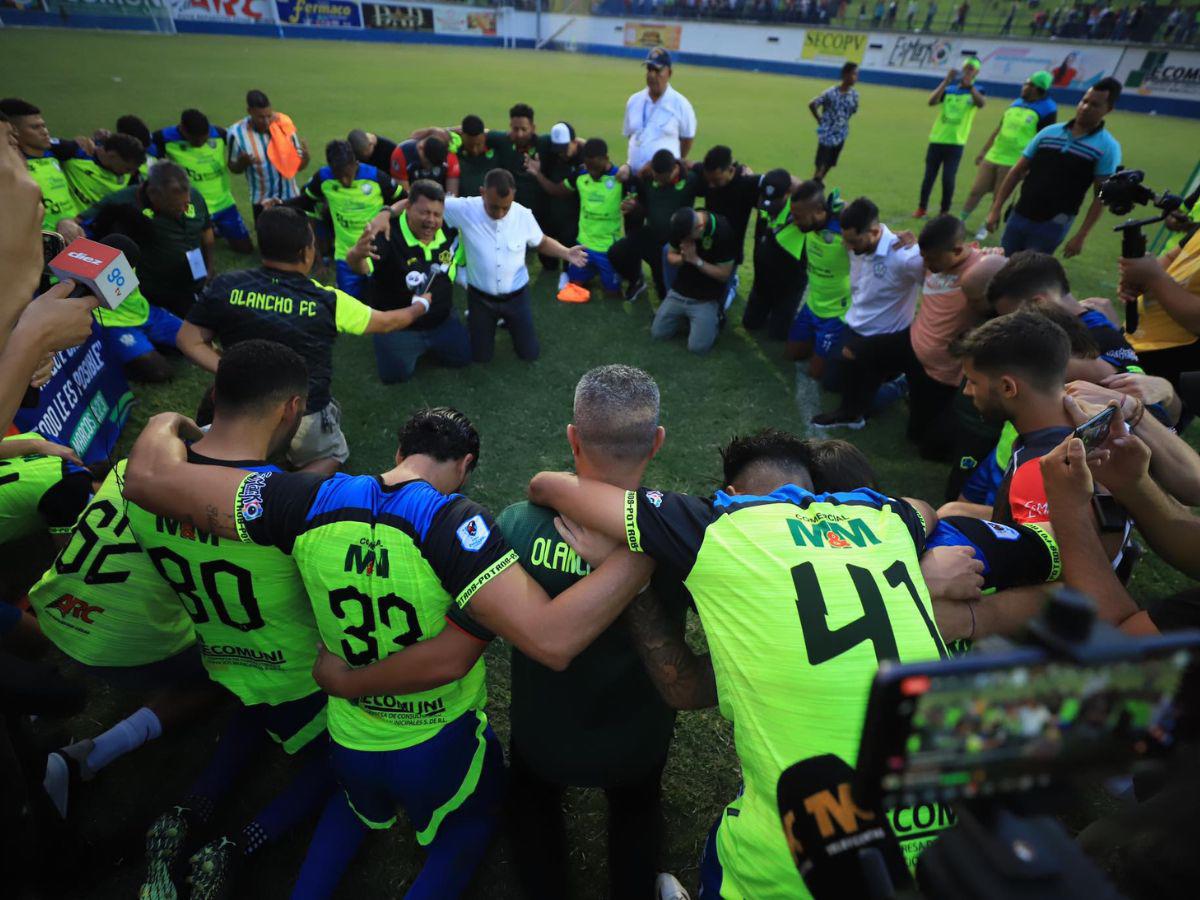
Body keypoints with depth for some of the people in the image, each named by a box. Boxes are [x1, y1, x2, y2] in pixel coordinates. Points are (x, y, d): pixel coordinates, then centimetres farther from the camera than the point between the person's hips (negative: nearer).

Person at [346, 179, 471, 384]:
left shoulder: (450, 233, -11)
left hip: (442, 321, 5)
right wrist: (356, 255, -68)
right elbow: (362, 267, -48)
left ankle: (427, 345, 36)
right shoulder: (389, 235, -29)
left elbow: (463, 261, 11)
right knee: (395, 374, -5)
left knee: (463, 357, 9)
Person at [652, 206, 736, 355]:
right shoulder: (680, 224, -10)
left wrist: (696, 260, -26)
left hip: (706, 298, -4)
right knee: (657, 334, 0)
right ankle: (686, 316, 24)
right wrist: (682, 258, -20)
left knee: (697, 347, -15)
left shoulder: (722, 231, -23)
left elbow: (724, 274, -17)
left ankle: (714, 318, 14)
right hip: (679, 291, 5)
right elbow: (670, 257, 3)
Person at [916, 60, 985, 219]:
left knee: (948, 179, -5)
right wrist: (946, 81, -17)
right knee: (929, 176, 4)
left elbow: (980, 104, -20)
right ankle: (921, 208, 17)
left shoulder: (976, 91, 3)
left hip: (956, 143, -2)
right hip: (937, 140, 2)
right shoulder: (949, 87, 9)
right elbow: (931, 101, -10)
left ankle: (944, 212, 7)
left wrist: (969, 85, -30)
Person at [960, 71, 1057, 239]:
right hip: (993, 156, 6)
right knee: (976, 191, 6)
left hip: (1013, 162, -5)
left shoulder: (1046, 111, -10)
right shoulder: (1016, 103, 10)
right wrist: (983, 151, 17)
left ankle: (985, 228, 16)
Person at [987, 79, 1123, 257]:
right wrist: (996, 209, 1)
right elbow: (1017, 172, 9)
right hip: (1019, 216, 4)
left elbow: (1101, 196, -5)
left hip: (1053, 225, -4)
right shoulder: (1049, 132, 7)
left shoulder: (1108, 147, -3)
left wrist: (1081, 236, -12)